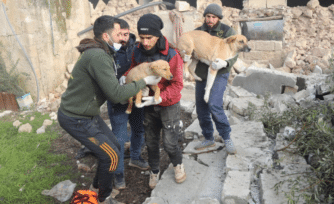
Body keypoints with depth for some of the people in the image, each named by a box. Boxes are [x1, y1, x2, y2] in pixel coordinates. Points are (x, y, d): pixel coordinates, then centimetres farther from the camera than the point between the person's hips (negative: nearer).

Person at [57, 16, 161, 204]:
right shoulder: (98, 57, -27)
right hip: (76, 119, -10)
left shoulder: (101, 54, 6)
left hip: (88, 114, 10)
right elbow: (116, 94, -28)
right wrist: (144, 82, -18)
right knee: (111, 156, -3)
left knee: (114, 147, 16)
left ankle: (97, 186, 38)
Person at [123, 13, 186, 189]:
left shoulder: (171, 55, -22)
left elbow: (177, 84, -21)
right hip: (148, 104, 4)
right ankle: (154, 171, 39)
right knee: (151, 141, 15)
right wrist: (126, 77, -14)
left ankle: (178, 164, 35)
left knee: (169, 143, 1)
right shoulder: (138, 52, -7)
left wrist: (159, 98, -34)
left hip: (168, 104, -4)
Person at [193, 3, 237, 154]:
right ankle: (208, 139, 26)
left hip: (219, 74, -5)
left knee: (214, 105, -22)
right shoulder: (198, 31, 6)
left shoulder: (227, 31, -5)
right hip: (201, 74, 5)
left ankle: (227, 138, -2)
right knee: (201, 109, 8)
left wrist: (224, 63, -31)